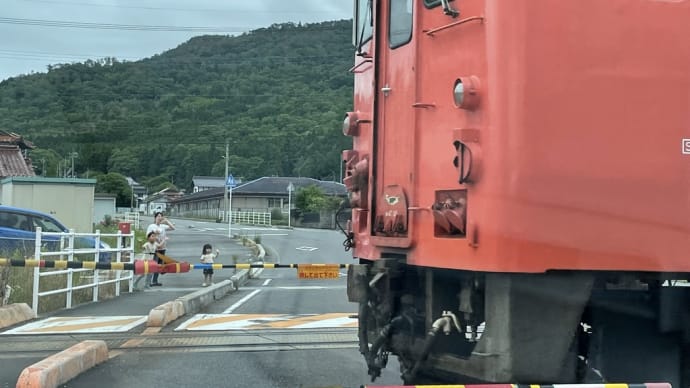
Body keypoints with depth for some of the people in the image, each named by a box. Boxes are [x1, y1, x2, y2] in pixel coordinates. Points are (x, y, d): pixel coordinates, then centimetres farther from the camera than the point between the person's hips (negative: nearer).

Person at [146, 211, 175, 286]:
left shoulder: (163, 226, 11)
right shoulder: (151, 226, -2)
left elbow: (173, 228, 6)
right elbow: (148, 236, -5)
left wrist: (166, 220, 2)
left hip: (162, 248, 6)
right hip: (155, 248, -6)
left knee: (159, 264, 8)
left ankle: (155, 281, 15)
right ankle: (151, 281, -6)